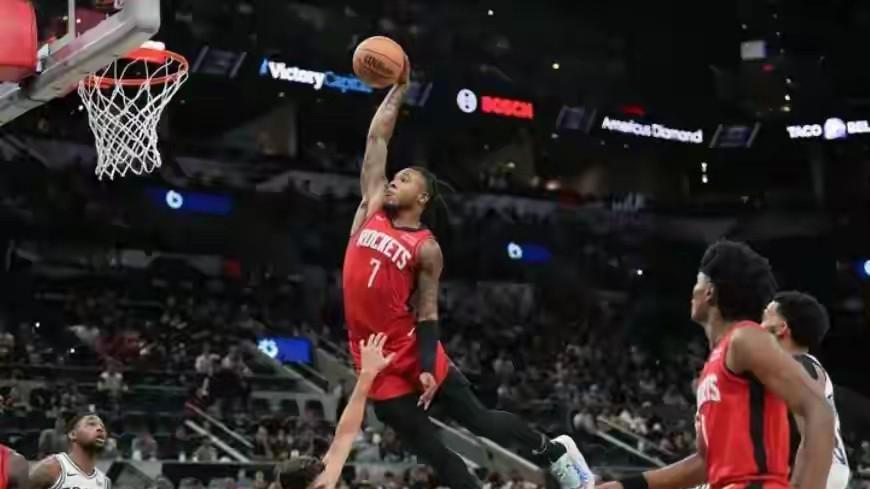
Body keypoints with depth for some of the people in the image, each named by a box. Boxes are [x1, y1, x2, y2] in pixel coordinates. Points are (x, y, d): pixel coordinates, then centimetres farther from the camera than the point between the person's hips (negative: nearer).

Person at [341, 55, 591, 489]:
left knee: (480, 421, 5)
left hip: (412, 355, -4)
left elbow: (427, 315, -7)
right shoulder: (371, 209, 5)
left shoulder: (426, 250, -5)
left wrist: (426, 369, -18)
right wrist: (398, 89, 7)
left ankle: (553, 451, 29)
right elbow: (377, 138, 4)